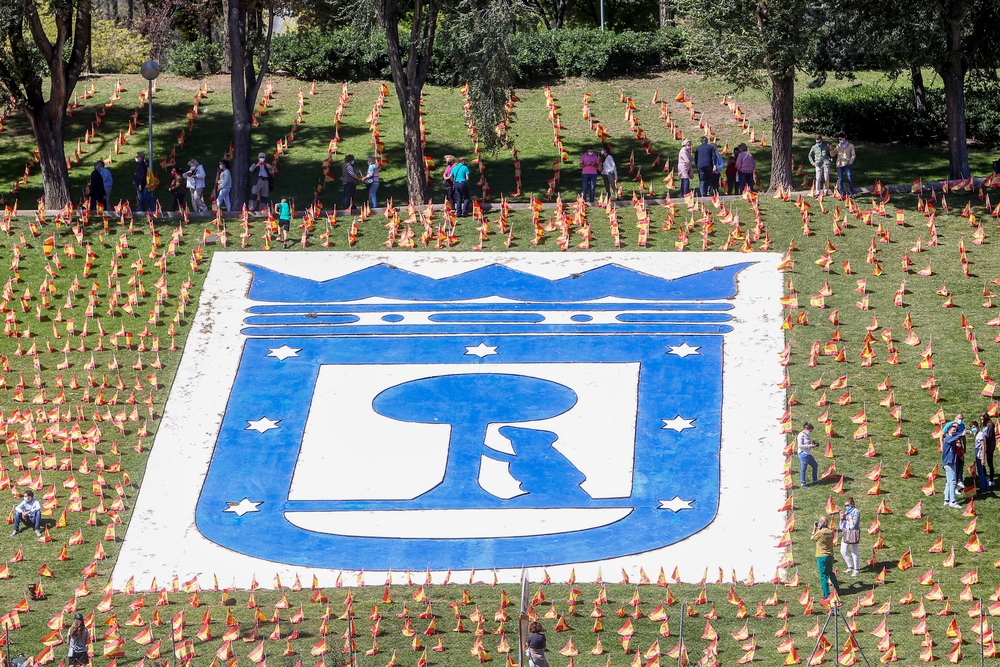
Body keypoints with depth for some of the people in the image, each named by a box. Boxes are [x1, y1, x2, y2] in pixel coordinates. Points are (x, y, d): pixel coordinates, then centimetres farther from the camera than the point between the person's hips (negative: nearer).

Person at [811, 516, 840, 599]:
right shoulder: (831, 532, -1)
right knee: (831, 573, 25)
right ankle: (837, 589, 33)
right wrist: (819, 530, 17)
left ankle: (827, 594, -4)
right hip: (830, 555, 6)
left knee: (823, 576, -1)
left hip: (821, 556, -6)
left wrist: (814, 529, 16)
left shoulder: (819, 533, -16)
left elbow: (813, 538, 3)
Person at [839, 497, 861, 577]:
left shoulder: (856, 512, -6)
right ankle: (850, 567, 24)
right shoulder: (846, 512, 15)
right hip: (845, 533, 8)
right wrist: (841, 519, -1)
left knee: (854, 552, -2)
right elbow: (841, 526, 18)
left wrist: (846, 517, -10)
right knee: (843, 552, 8)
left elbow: (853, 524, -15)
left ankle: (855, 570, 5)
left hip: (853, 533, -8)